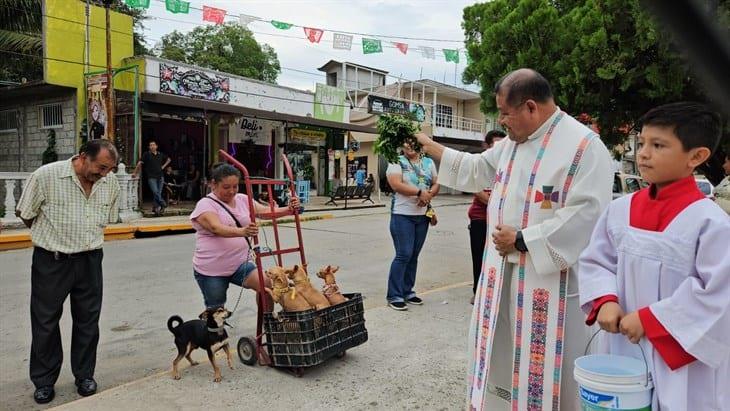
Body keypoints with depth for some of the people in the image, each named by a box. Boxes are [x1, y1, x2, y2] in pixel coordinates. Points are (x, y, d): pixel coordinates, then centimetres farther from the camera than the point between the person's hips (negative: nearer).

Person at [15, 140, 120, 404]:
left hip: (89, 261, 3)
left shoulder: (111, 183, -2)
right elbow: (26, 214, -1)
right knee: (45, 322, 9)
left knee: (88, 321, 11)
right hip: (51, 261, -3)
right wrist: (51, 237, 10)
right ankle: (44, 381, 25)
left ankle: (84, 375, 28)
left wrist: (87, 239, 13)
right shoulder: (46, 176, -14)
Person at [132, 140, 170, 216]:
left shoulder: (161, 155, 11)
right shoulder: (146, 155, 0)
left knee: (159, 193, 3)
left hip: (160, 176, 4)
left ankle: (155, 208, 11)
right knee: (155, 192, -17)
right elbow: (140, 163, -7)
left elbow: (168, 159, 29)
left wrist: (163, 166, 14)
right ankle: (163, 204, -9)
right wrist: (135, 173, -14)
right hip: (151, 177, -4)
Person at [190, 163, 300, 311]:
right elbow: (217, 228, -29)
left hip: (240, 264, 4)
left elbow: (265, 211, -4)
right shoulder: (206, 204, -12)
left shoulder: (243, 199, 6)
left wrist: (289, 209, -23)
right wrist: (241, 232, -48)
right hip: (211, 270, -4)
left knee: (267, 285, -16)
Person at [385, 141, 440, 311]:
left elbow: (436, 185, 12)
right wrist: (420, 192, -19)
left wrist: (429, 195, -10)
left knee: (413, 256, 10)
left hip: (423, 215, 5)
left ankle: (407, 291, 21)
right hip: (402, 215, -5)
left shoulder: (429, 162, 13)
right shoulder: (397, 162, -4)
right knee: (403, 255, -8)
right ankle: (394, 296, 0)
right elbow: (396, 185, -17)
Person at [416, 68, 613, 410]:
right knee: (504, 355, 20)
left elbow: (585, 215, -24)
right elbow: (476, 169, 23)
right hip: (505, 273, 8)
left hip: (552, 279, -7)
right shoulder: (513, 143, 9)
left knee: (546, 365, 6)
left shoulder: (583, 146, -16)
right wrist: (430, 147, 22)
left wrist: (522, 240, -21)